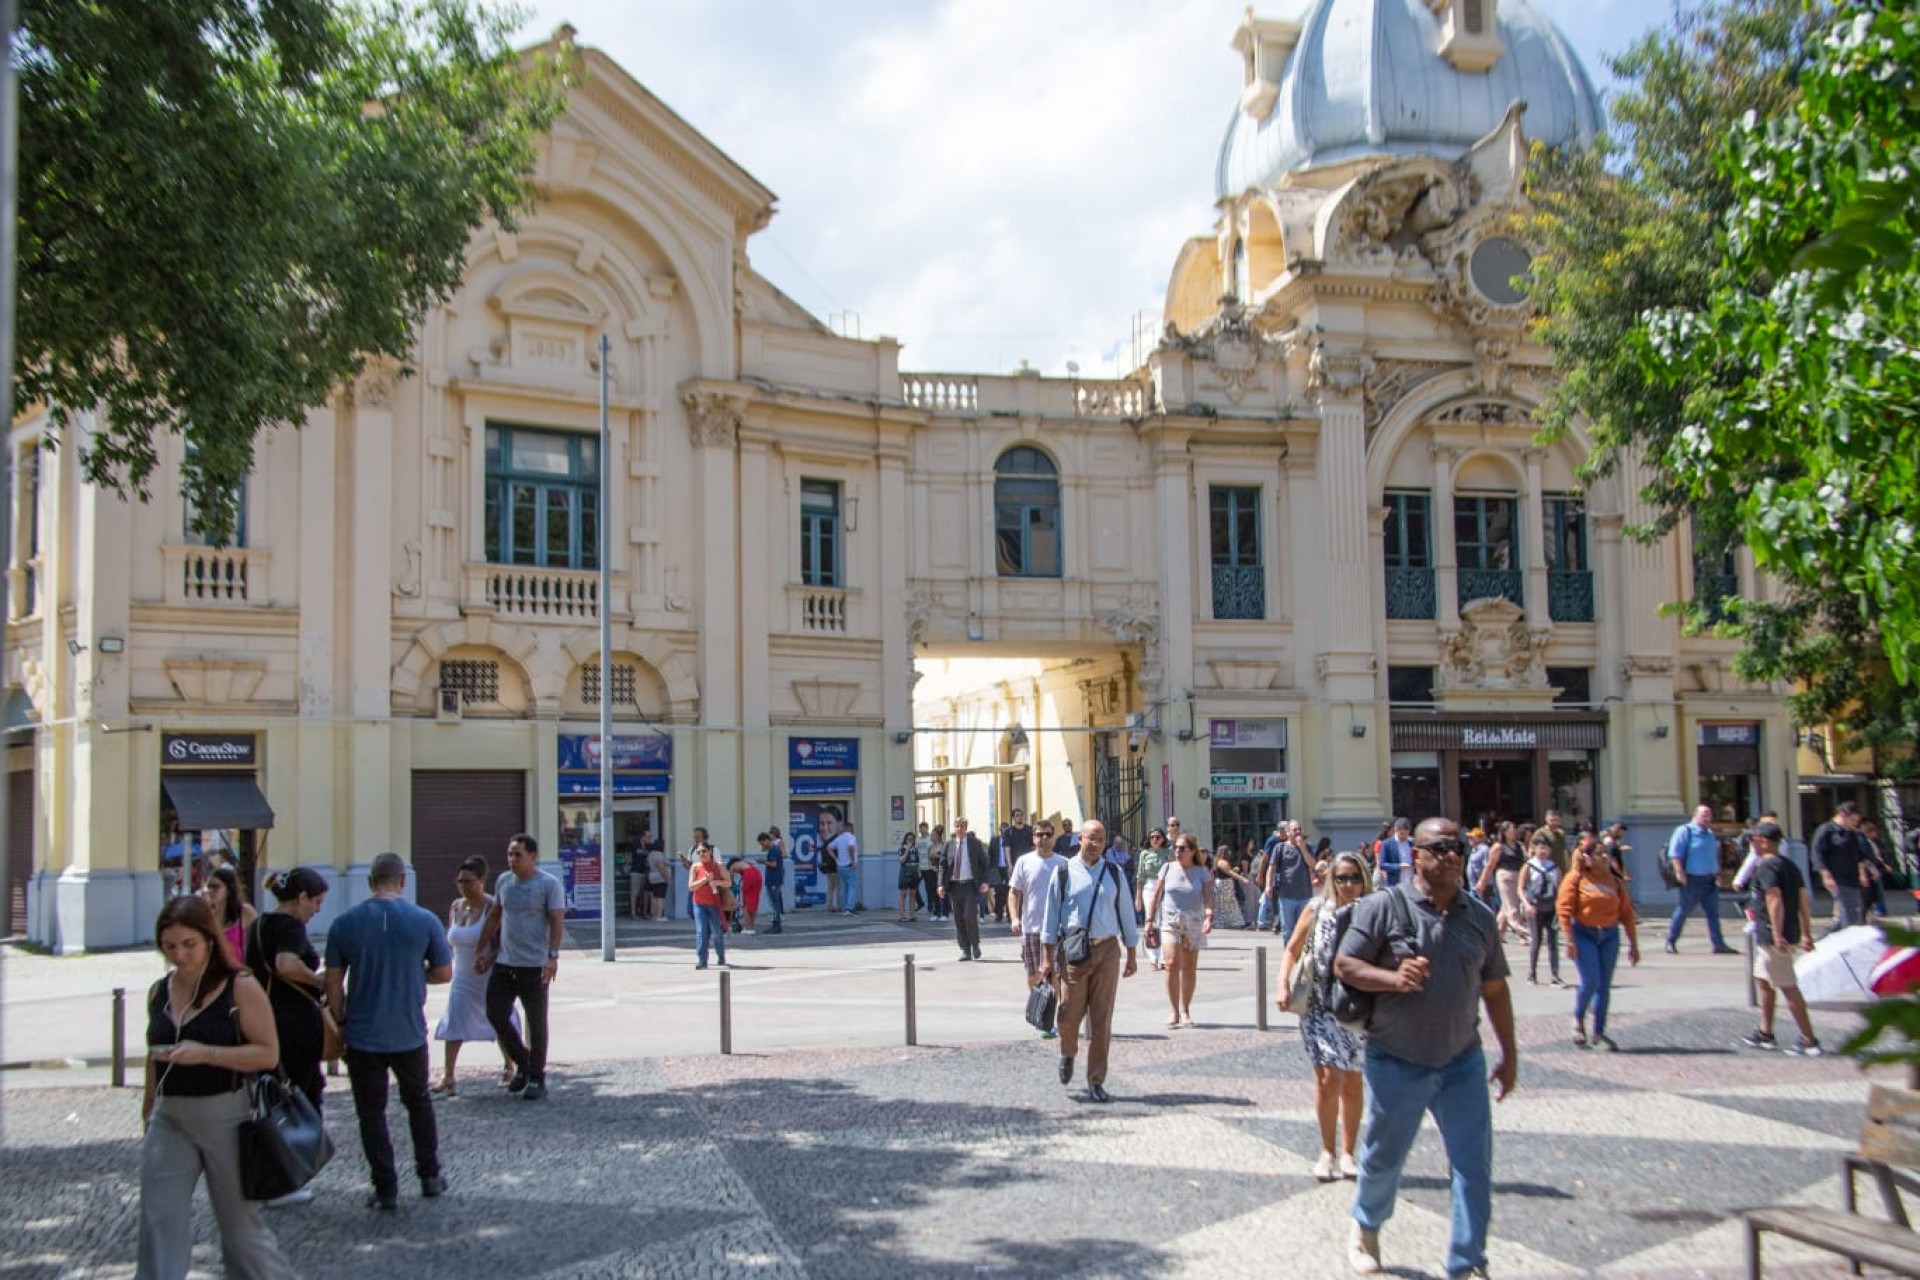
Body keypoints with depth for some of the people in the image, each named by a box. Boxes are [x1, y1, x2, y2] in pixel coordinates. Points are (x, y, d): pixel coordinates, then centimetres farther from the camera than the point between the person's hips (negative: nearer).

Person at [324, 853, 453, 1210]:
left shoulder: (344, 924, -6)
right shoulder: (425, 921, -8)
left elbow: (333, 982, -3)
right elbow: (444, 973, -1)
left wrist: (341, 1021, 9)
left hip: (363, 1036, -1)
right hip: (410, 1034, 1)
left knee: (371, 1112, 10)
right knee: (418, 1102, 21)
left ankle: (386, 1189, 10)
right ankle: (430, 1177, 27)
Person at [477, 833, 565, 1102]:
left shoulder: (549, 884, -8)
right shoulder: (503, 881, 9)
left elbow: (557, 922, -13)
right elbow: (493, 917, 18)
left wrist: (552, 956, -24)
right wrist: (481, 951, 17)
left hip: (534, 966, -5)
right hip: (503, 963, 5)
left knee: (536, 1024, 3)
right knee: (495, 1015, 2)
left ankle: (537, 1078, 14)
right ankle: (522, 1063, 22)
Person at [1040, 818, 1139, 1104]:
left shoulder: (1114, 874, 7)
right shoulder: (1064, 873, 1)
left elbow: (1126, 913, 13)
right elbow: (1051, 915, 3)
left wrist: (1132, 954, 13)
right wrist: (1049, 958, 1)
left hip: (1107, 951, 2)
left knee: (1102, 1020, 2)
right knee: (1069, 1015, -3)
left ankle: (1096, 1082, 12)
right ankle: (1068, 1054, 31)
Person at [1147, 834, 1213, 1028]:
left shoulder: (1201, 872, 2)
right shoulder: (1168, 868, 5)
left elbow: (1208, 897, -7)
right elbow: (1155, 895, 8)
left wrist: (1209, 917, -25)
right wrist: (1150, 919, 1)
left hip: (1193, 923, 1)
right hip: (1170, 921, 0)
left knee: (1189, 969, 5)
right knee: (1172, 964, -16)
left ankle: (1185, 1011, 19)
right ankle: (1173, 1011, -9)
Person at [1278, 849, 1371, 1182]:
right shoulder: (1318, 909, -1)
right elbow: (1293, 949, 5)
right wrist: (1284, 986, -7)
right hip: (1321, 1007, -1)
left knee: (1353, 1082, 11)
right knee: (1328, 1078, -9)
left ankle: (1347, 1153, 25)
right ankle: (1327, 1152, 7)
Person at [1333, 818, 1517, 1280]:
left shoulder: (1479, 917, 4)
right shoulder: (1384, 907, -9)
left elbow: (1494, 988, 11)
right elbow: (1343, 965, -10)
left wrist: (1510, 1054, 13)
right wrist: (1394, 979, -26)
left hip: (1462, 1062, 3)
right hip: (1397, 1063, -3)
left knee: (1474, 1164, 0)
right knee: (1383, 1156, 13)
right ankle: (1366, 1228, 41)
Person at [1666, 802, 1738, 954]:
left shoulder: (1710, 834, 17)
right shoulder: (1684, 831, -7)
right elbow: (1675, 854, -14)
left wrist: (1717, 874, 19)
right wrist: (1679, 872, -22)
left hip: (1710, 880, 7)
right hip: (1692, 880, -7)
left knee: (1713, 912, 3)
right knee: (1683, 911, 1)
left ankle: (1719, 944, 5)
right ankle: (1670, 942, 12)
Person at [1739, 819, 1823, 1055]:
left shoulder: (1767, 866, -15)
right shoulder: (1790, 865, 13)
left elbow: (1775, 900, -25)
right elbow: (1804, 902, 13)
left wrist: (1777, 934, -30)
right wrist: (1806, 934, 15)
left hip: (1773, 937, -10)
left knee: (1788, 987, -7)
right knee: (1764, 981, 22)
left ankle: (1809, 1041, -6)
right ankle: (1765, 1033, 31)